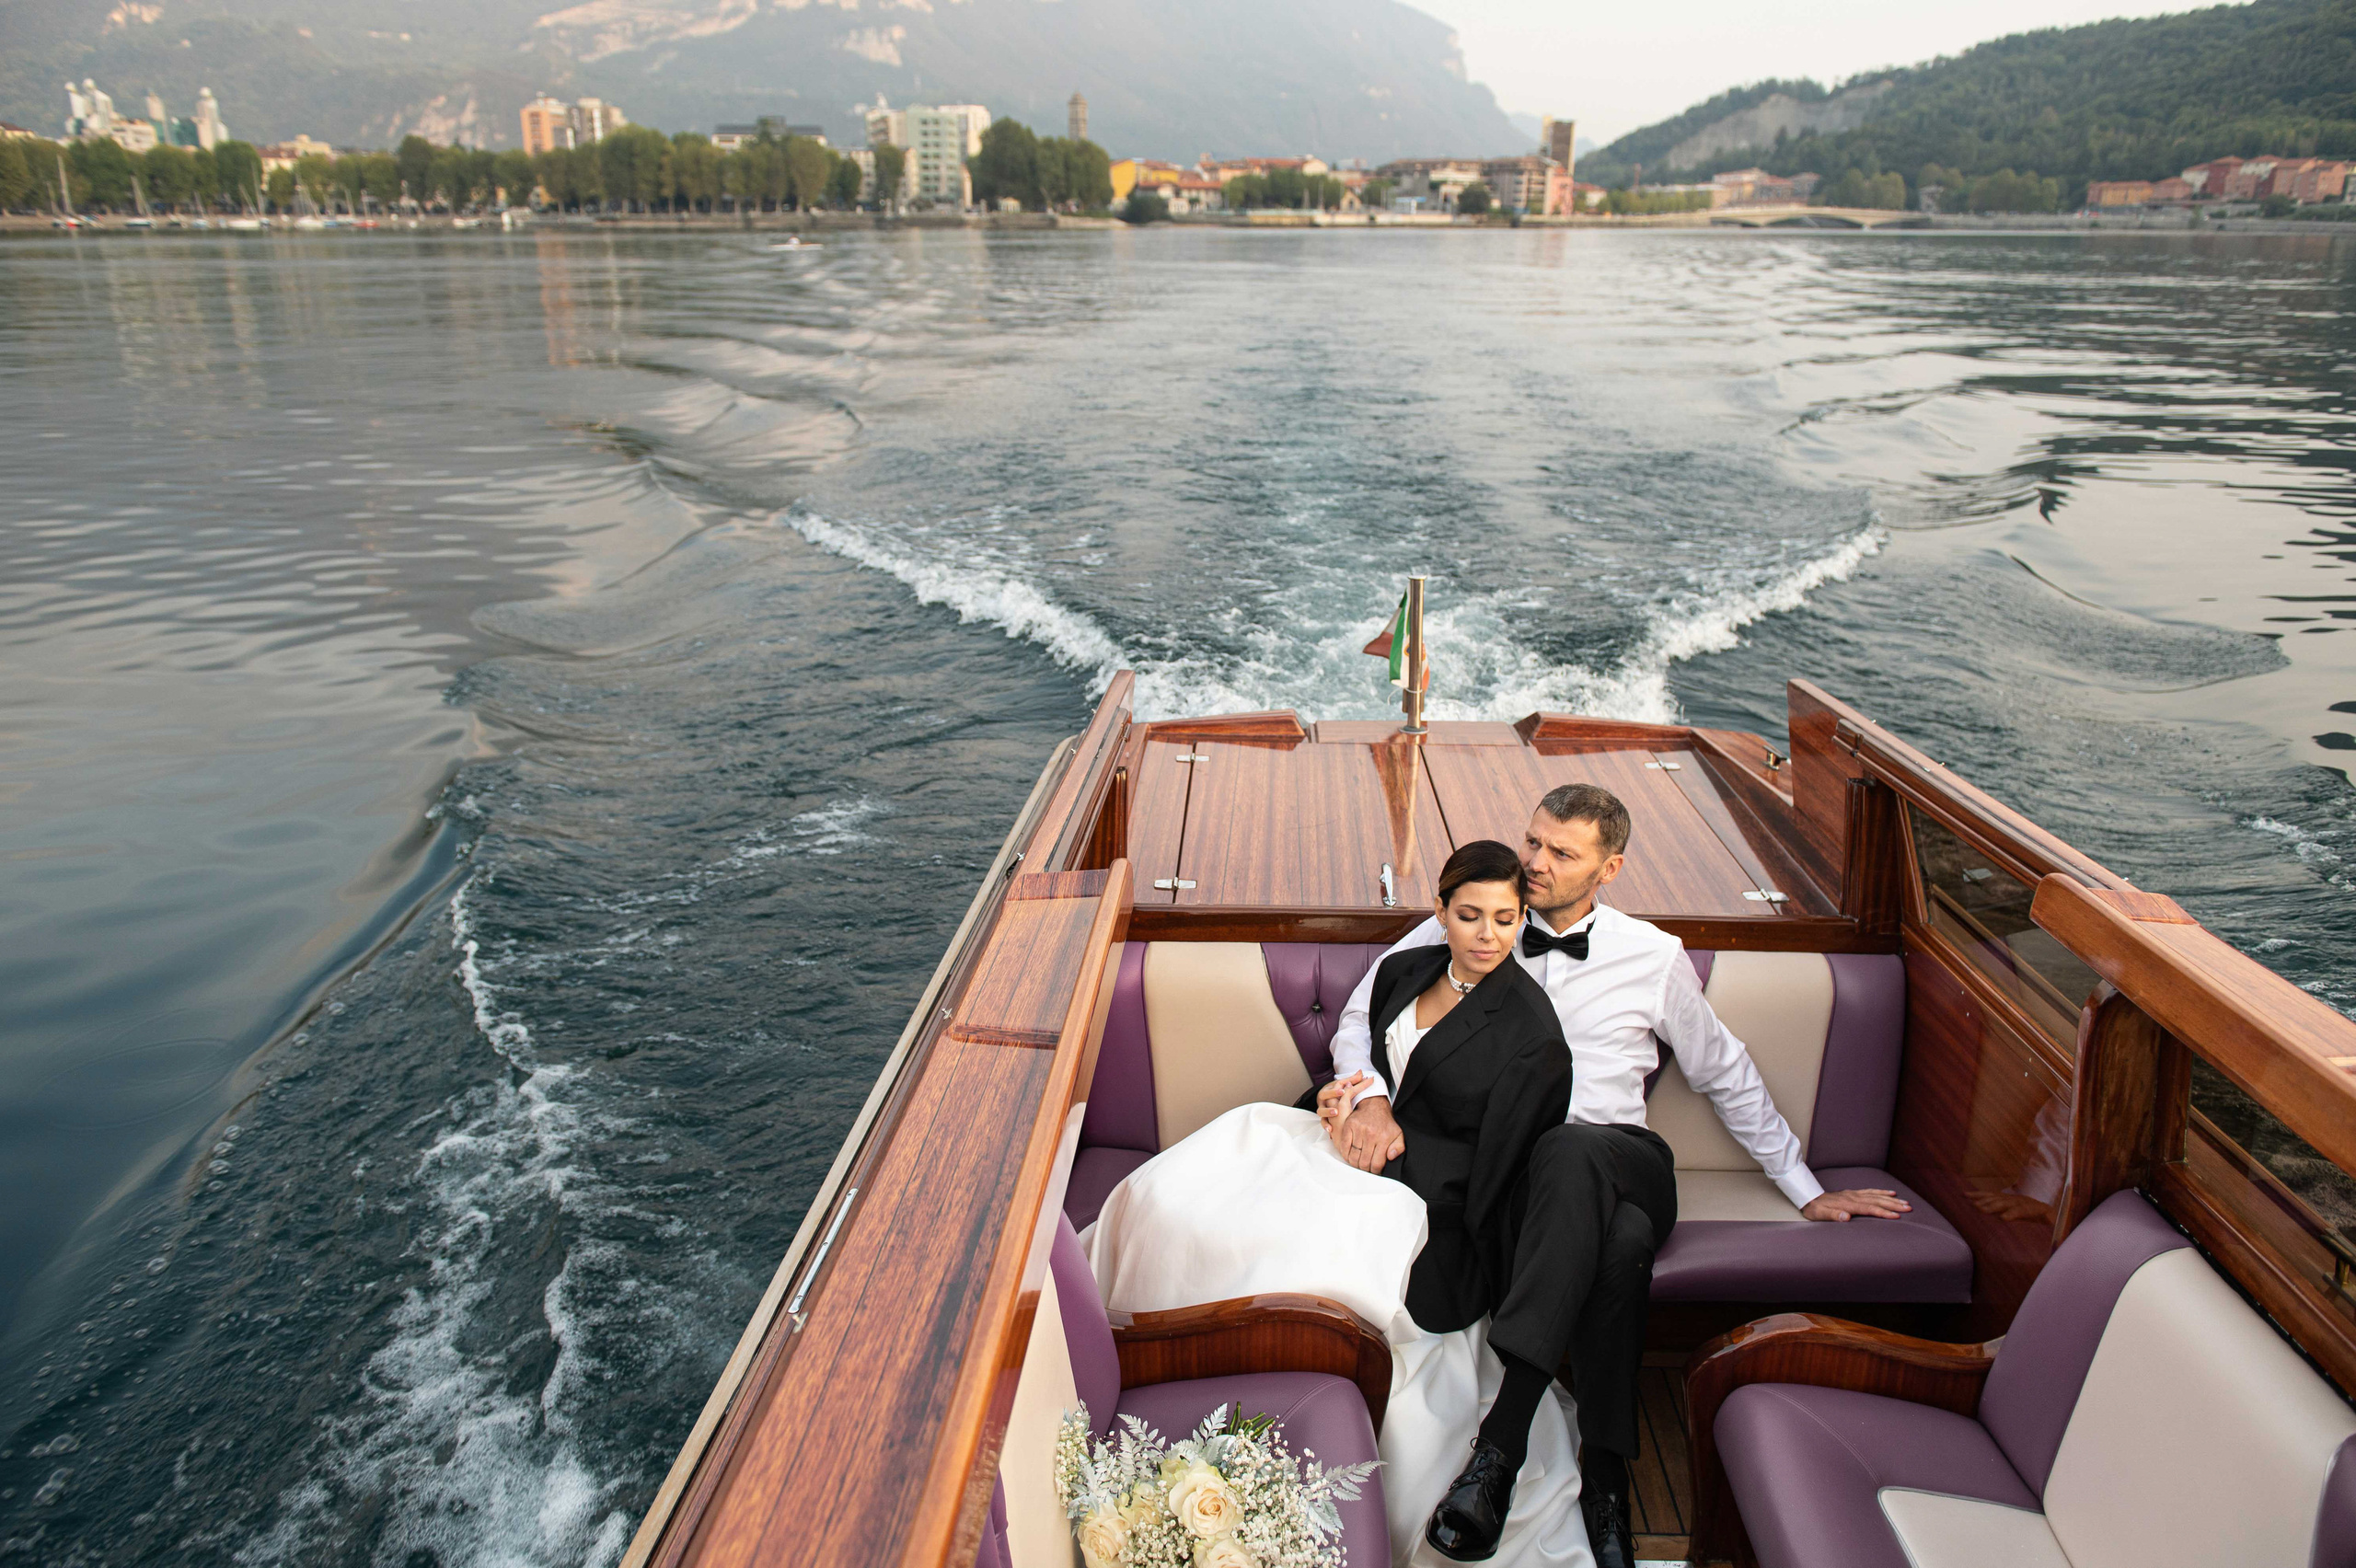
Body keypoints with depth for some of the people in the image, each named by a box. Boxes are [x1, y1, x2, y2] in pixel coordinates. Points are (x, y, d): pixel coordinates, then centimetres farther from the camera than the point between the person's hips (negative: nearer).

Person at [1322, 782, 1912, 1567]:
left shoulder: (1653, 957, 12)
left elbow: (1727, 1076, 22)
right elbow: (1361, 1017, 3)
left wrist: (1806, 1191, 22)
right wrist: (1371, 1095, -19)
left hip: (1621, 1163, 1)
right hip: (1496, 1167, 0)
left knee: (1571, 1150, -38)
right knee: (1618, 1241, -36)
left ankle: (1500, 1438, -40)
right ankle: (1606, 1475, -27)